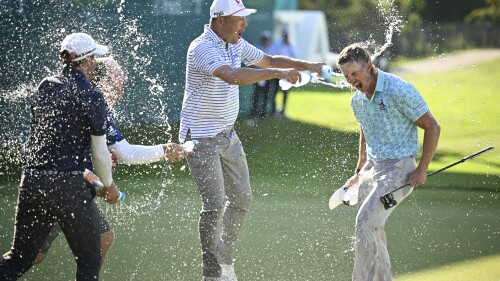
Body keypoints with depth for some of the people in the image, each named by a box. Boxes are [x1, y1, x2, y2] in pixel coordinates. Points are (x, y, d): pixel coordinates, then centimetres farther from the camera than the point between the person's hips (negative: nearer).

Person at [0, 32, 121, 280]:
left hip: (30, 180, 6)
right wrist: (108, 186, 17)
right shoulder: (91, 95, -6)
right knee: (88, 259, 9)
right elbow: (99, 154, -3)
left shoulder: (45, 86, 11)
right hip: (67, 184, -5)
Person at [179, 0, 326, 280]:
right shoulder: (202, 48, -24)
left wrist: (307, 66, 5)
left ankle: (225, 258, 26)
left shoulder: (236, 44, 4)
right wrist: (279, 73, -39)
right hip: (201, 138, -9)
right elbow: (233, 76, -39)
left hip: (228, 134, 9)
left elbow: (269, 60, 17)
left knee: (242, 198, 11)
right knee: (215, 204, -11)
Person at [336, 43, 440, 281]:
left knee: (365, 221, -22)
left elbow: (432, 127, -11)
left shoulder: (399, 90, -16)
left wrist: (422, 169, -15)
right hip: (372, 168, 8)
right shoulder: (357, 100, 8)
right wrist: (360, 171, 23)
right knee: (372, 230, 9)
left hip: (399, 168, -8)